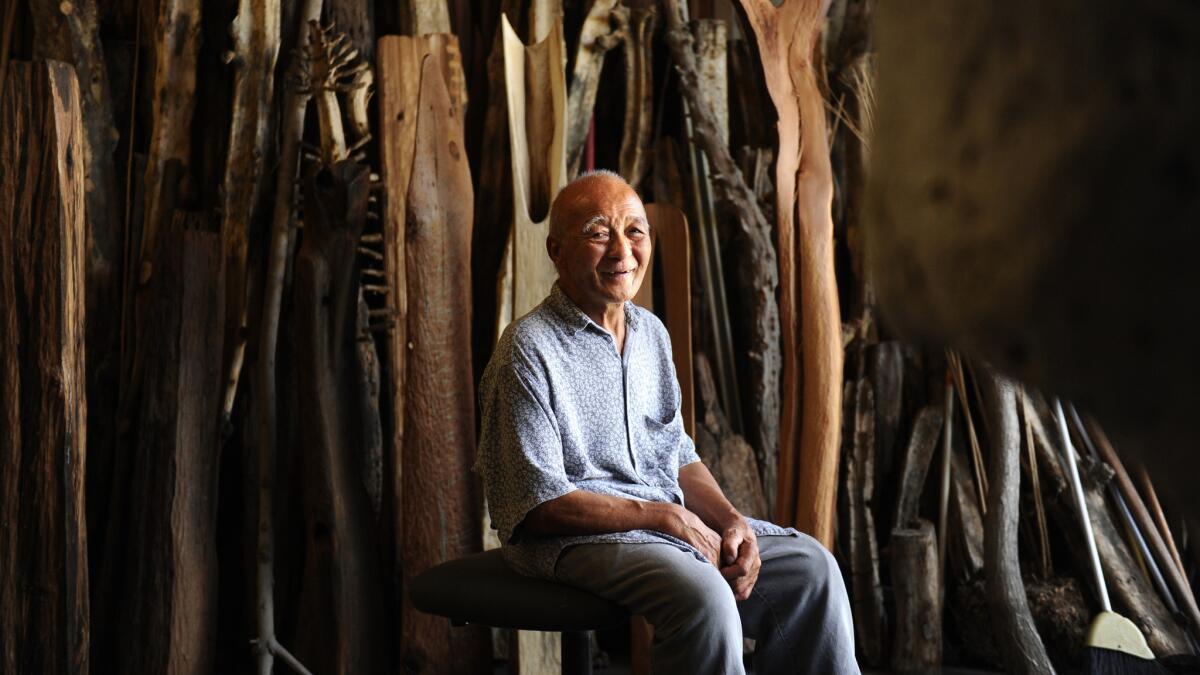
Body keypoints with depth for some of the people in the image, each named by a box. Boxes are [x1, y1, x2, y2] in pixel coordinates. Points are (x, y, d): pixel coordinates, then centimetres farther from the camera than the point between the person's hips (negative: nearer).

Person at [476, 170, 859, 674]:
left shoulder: (651, 333, 12)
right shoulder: (528, 350, -13)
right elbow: (539, 506, -17)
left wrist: (731, 519, -3)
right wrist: (662, 515, -17)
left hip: (669, 516, 8)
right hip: (571, 537, -8)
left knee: (810, 566, -5)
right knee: (702, 595, -33)